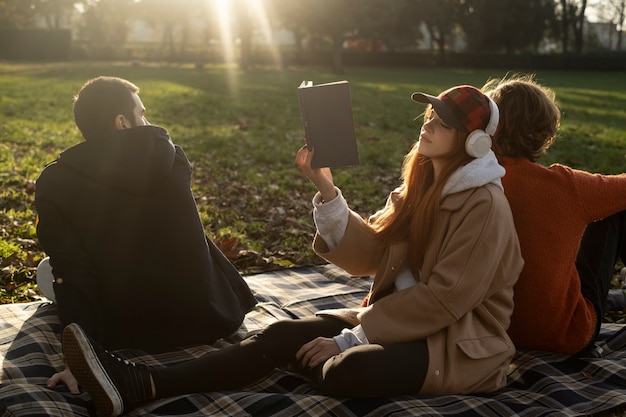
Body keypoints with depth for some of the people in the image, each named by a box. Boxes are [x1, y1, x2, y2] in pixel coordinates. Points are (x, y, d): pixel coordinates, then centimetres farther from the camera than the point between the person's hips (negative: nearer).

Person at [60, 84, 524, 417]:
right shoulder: (421, 184, 9)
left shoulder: (484, 204, -16)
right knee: (284, 334, -14)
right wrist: (327, 190, -12)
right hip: (403, 317, 7)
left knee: (350, 369, -36)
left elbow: (446, 298, -20)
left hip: (460, 344, -7)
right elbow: (368, 255, 1)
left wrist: (349, 340, -20)